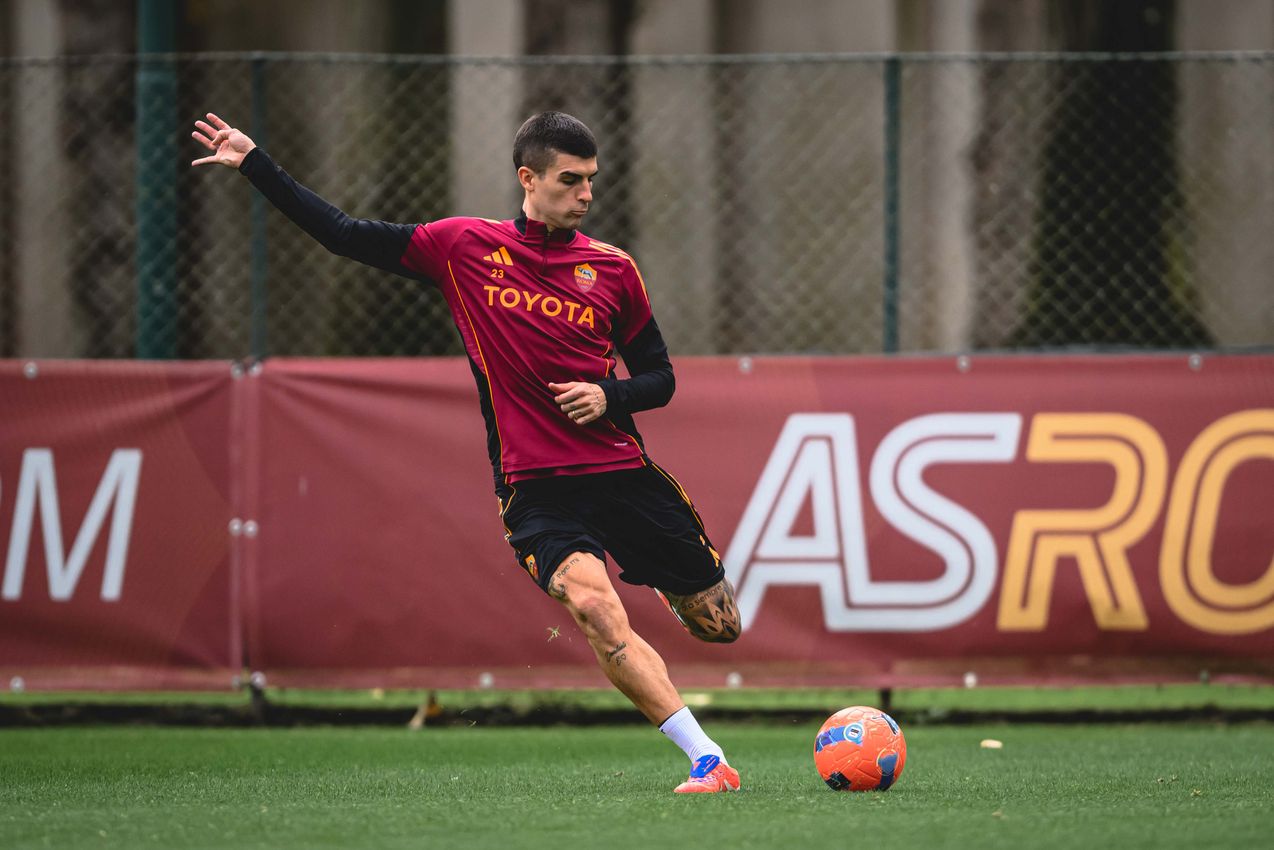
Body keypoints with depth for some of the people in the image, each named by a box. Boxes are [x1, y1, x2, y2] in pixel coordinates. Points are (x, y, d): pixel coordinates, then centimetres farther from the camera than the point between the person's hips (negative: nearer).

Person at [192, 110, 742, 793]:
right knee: (596, 611, -29)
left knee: (718, 625, 8)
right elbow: (343, 235, 7)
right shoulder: (465, 248, 3)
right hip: (534, 487, -3)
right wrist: (255, 166, 3)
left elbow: (660, 377, 14)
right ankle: (707, 761, -28)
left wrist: (611, 396, -7)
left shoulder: (612, 269, 6)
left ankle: (673, 586, 46)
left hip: (623, 472, 3)